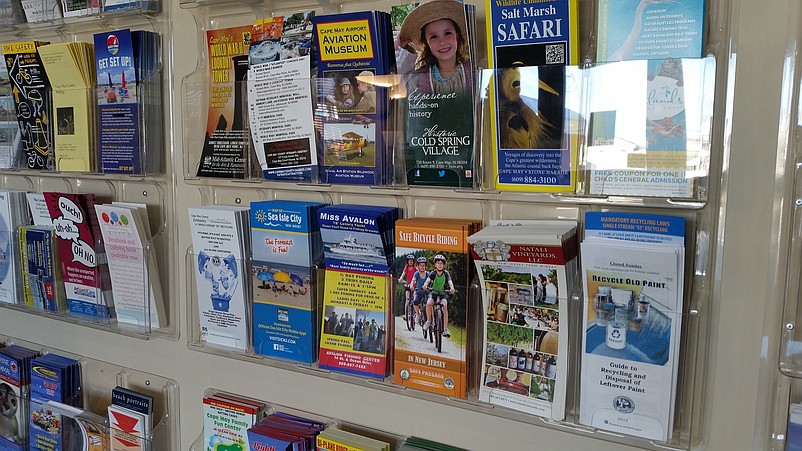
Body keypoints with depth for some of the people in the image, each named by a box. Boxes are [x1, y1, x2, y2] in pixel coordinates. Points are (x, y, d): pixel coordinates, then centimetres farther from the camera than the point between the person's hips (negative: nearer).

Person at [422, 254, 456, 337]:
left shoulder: (446, 273, -6)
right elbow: (428, 280, -26)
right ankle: (429, 321, -7)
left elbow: (450, 281, -22)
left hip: (442, 293, 0)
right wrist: (425, 285, -49)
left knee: (445, 306, -26)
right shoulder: (433, 273, -8)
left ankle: (445, 329, -23)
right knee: (428, 303, -31)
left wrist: (452, 288, -44)